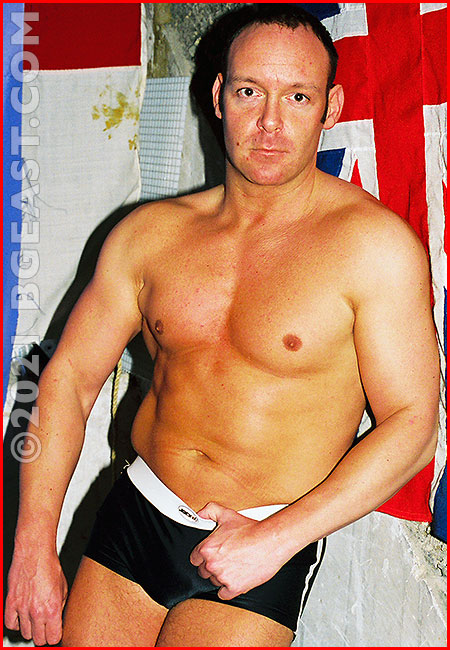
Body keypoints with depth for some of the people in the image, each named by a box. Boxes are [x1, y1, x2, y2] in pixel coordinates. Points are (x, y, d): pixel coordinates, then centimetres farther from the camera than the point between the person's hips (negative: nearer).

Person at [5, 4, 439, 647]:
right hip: (133, 517, 4)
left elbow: (412, 425, -11)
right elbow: (69, 376, 5)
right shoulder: (150, 231, 1)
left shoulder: (376, 244, -11)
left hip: (269, 544, -3)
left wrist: (276, 538, -17)